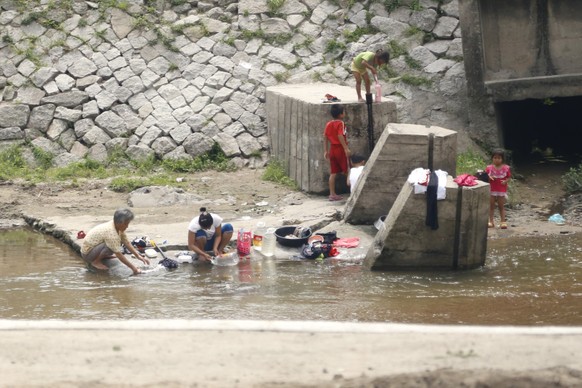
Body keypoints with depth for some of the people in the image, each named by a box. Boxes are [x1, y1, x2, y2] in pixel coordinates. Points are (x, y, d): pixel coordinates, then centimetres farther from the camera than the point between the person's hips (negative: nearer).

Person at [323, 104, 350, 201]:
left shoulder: (328, 124, 8)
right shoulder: (340, 123, -14)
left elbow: (325, 137, 9)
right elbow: (340, 136, -25)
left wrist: (326, 151, 14)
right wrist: (346, 148, -26)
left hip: (332, 150, 7)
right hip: (340, 149, -7)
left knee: (333, 173, 8)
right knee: (347, 172, 2)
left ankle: (332, 194, 9)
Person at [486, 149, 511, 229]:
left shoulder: (506, 168, -4)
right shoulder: (489, 168, -3)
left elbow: (509, 177, 2)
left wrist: (505, 181, -18)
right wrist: (489, 177, -22)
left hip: (502, 191, -1)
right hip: (491, 190, 1)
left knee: (501, 206, 5)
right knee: (491, 206, 7)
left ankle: (503, 221, 9)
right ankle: (491, 221, 13)